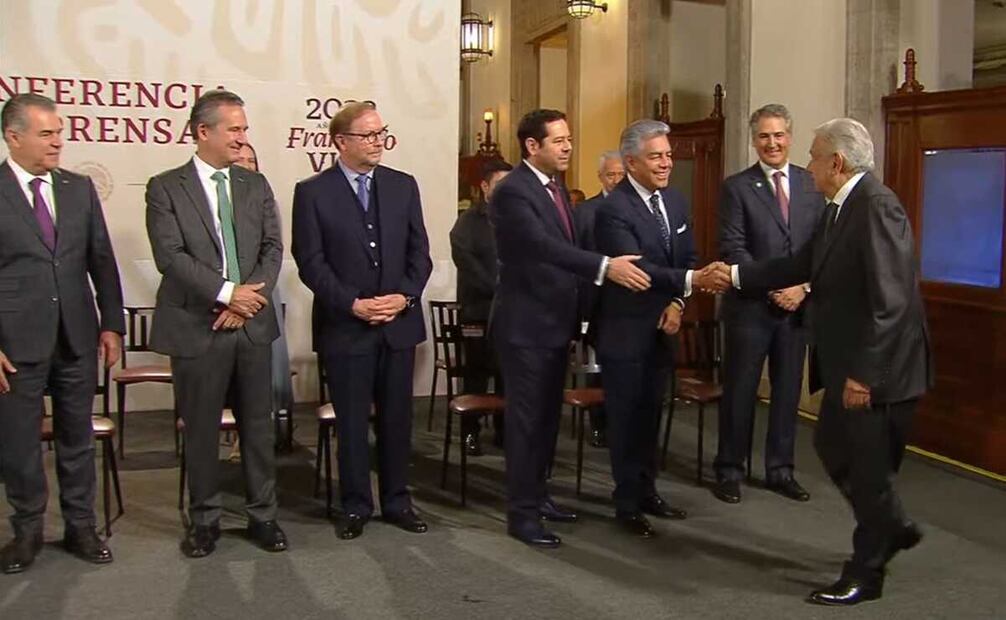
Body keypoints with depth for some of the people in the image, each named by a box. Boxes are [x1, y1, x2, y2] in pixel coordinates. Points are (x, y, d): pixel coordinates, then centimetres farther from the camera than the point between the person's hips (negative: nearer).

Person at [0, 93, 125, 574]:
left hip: (77, 336, 3)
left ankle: (80, 527, 26)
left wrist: (112, 323, 4)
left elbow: (102, 260, 9)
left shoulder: (79, 188, 6)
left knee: (77, 438, 13)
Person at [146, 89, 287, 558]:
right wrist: (226, 293, -18)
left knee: (258, 425, 9)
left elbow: (273, 248, 4)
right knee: (200, 429, 8)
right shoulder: (166, 188, -2)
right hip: (196, 326, -3)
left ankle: (262, 515, 22)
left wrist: (251, 296, -11)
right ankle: (204, 520, 23)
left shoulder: (256, 186, 10)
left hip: (252, 324, 3)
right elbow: (170, 256, -12)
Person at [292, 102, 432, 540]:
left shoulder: (403, 185, 7)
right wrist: (353, 304, -15)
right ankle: (355, 506, 20)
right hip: (345, 326, -3)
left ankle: (397, 501, 24)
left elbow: (419, 252, 6)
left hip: (399, 323, 3)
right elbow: (311, 262, -6)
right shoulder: (312, 192, -3)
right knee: (352, 422, 6)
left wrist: (404, 296, -9)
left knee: (397, 418, 11)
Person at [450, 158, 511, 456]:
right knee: (477, 374, 2)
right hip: (480, 309, -3)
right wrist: (496, 288, -18)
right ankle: (470, 432, 10)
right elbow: (465, 260, -12)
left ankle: (503, 429, 16)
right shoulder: (469, 221, 1)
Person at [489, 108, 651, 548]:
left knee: (548, 415, 16)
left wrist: (578, 312, 14)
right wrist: (604, 266, -39)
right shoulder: (512, 191, -17)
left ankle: (536, 495, 30)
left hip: (556, 321, 9)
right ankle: (521, 513, 7)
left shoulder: (556, 189, 12)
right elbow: (544, 245, -31)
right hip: (525, 324, -9)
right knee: (526, 418, -2)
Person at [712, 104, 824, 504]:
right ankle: (730, 470, 16)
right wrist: (773, 288, -14)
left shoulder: (813, 185, 8)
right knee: (740, 390, 4)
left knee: (788, 390, 10)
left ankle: (780, 470, 22)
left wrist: (803, 286, -8)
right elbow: (732, 249, -9)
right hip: (750, 305, -3)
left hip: (798, 305, 3)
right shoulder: (737, 187, -2)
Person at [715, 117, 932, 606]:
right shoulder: (840, 207, 9)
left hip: (878, 369, -10)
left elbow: (889, 300, -26)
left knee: (868, 466, 4)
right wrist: (735, 275, 16)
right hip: (848, 365, 10)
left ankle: (865, 574, 21)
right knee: (833, 447, 20)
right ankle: (893, 527, 39)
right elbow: (802, 265, 16)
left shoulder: (877, 207, -21)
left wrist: (864, 374, -25)